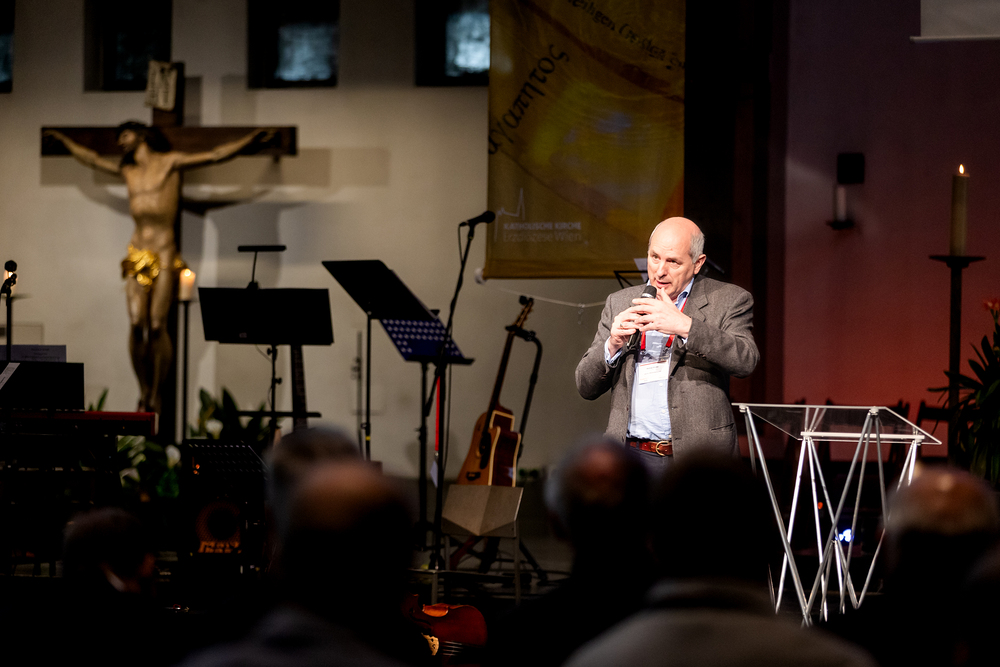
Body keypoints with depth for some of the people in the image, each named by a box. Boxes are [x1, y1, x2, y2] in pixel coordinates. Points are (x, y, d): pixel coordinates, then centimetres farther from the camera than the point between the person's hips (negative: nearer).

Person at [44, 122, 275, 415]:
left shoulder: (170, 162, 6)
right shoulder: (127, 170, 19)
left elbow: (215, 155, 4)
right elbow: (92, 159, 35)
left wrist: (251, 138, -1)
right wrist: (64, 140, 45)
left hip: (164, 257, -3)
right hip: (137, 257, 3)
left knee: (157, 326, -11)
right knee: (136, 324, -11)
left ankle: (155, 397, -4)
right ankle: (144, 392, -1)